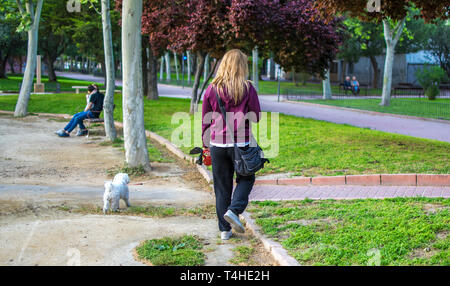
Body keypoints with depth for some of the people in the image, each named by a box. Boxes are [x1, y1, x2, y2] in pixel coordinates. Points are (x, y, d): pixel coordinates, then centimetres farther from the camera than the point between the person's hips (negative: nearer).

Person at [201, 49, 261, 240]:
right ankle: (234, 210, -5)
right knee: (246, 178, 18)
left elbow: (205, 120, 7)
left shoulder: (212, 89, 1)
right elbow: (256, 116, 0)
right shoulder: (247, 88, -6)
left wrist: (206, 144, 17)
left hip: (217, 144, 2)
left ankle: (225, 229, 13)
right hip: (241, 144, -2)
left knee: (222, 186, 10)